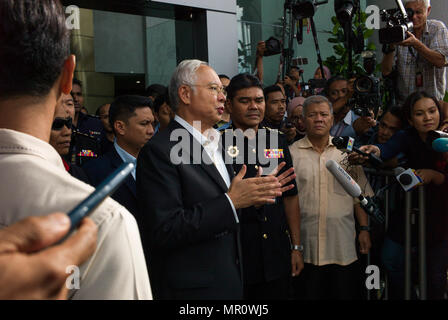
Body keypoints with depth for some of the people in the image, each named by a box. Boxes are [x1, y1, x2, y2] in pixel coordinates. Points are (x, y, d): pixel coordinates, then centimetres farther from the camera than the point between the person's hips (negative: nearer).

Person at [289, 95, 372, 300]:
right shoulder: (292, 153, 2)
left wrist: (364, 229, 4)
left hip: (343, 248, 2)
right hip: (305, 250, -2)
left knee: (347, 294, 8)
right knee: (307, 294, 6)